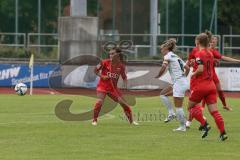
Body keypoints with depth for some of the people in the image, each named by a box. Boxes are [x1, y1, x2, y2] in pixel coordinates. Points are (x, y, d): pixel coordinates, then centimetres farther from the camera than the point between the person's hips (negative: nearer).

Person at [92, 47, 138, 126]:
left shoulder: (121, 65, -3)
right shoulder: (105, 62, -10)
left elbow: (124, 77, 10)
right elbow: (96, 70, 1)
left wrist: (125, 83, -10)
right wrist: (101, 76, -15)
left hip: (113, 88, 3)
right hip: (102, 86, -3)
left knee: (124, 103, 3)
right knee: (99, 102, -25)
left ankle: (131, 121, 21)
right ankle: (94, 120, -8)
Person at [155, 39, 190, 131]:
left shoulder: (168, 56, -4)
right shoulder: (176, 57, 20)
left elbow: (163, 67, -19)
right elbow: (187, 68, 20)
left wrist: (158, 76, -6)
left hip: (179, 83, -9)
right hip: (183, 81, 9)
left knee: (178, 107, -5)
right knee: (163, 94, 18)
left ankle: (182, 126, -1)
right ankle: (171, 113, 11)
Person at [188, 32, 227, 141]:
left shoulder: (199, 54, -11)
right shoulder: (210, 54, 13)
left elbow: (201, 69, -22)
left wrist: (193, 74, -3)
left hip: (200, 86, -6)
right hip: (211, 86, 6)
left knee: (191, 106, 12)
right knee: (214, 111, 1)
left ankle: (204, 125, -4)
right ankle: (223, 133, -10)